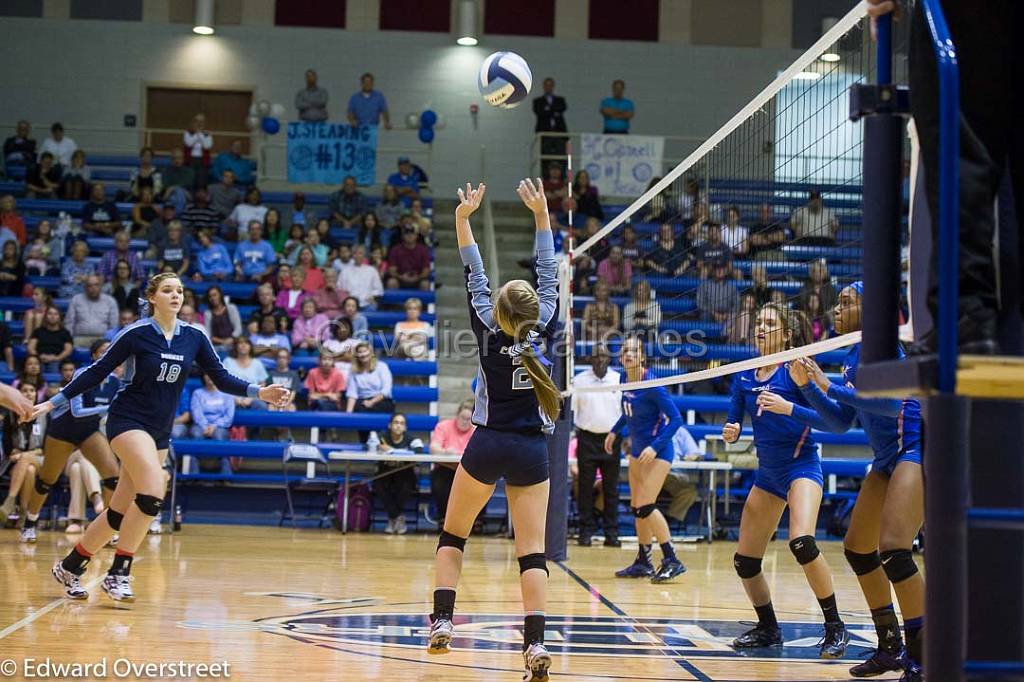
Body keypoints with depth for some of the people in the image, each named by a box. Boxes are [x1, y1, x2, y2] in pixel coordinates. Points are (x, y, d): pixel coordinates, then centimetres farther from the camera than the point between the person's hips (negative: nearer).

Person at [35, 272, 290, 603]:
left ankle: (70, 566, 23)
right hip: (128, 420, -5)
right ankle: (118, 574, -16)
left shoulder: (195, 337, 2)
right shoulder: (136, 334, -9)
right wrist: (55, 402, -2)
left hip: (160, 430, 5)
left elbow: (221, 377, 4)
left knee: (121, 511, 5)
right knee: (153, 491, -26)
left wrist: (258, 392, -12)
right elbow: (97, 371, -2)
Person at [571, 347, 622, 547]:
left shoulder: (619, 380, 6)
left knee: (611, 488, 1)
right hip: (587, 438, -1)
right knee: (586, 487, 0)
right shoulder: (579, 380, 3)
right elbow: (571, 408, 5)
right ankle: (586, 532, 4)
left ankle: (612, 533, 4)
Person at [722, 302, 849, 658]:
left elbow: (829, 420, -16)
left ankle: (835, 628, -18)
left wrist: (789, 408, -28)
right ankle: (768, 629, 27)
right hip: (767, 473, 7)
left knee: (801, 542, -30)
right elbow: (733, 422, 12)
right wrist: (729, 432, -10)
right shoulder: (744, 376, 7)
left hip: (801, 466, -7)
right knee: (744, 562, 5)